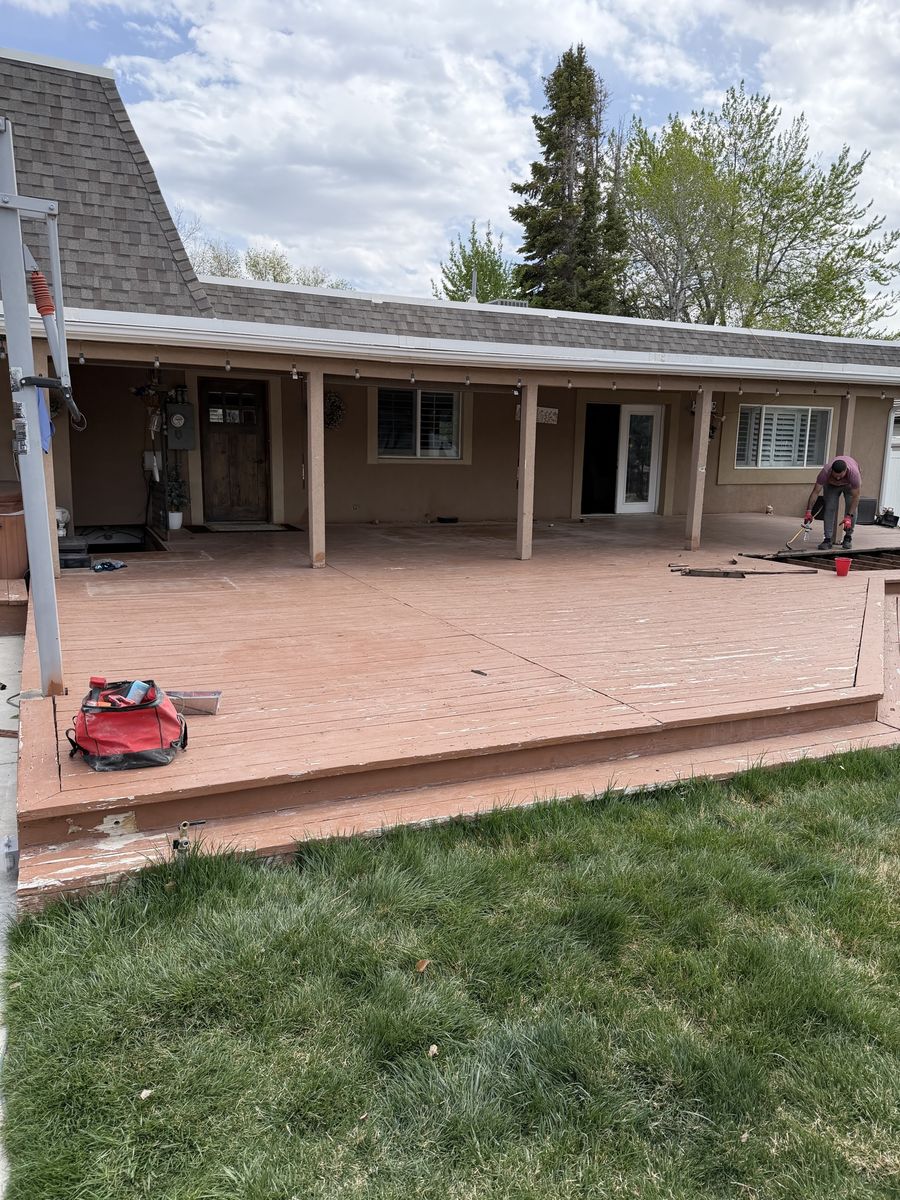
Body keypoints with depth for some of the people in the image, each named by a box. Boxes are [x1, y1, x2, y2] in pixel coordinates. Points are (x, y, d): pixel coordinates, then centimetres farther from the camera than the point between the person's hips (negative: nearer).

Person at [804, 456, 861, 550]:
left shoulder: (854, 473, -42)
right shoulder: (825, 472, -40)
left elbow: (856, 497, -34)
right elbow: (815, 492, -32)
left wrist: (849, 516, -39)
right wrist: (808, 511, -36)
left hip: (850, 484, -1)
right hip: (831, 484, 1)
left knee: (851, 508, -13)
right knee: (829, 508, -12)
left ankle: (848, 538, 1)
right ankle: (828, 539, -12)